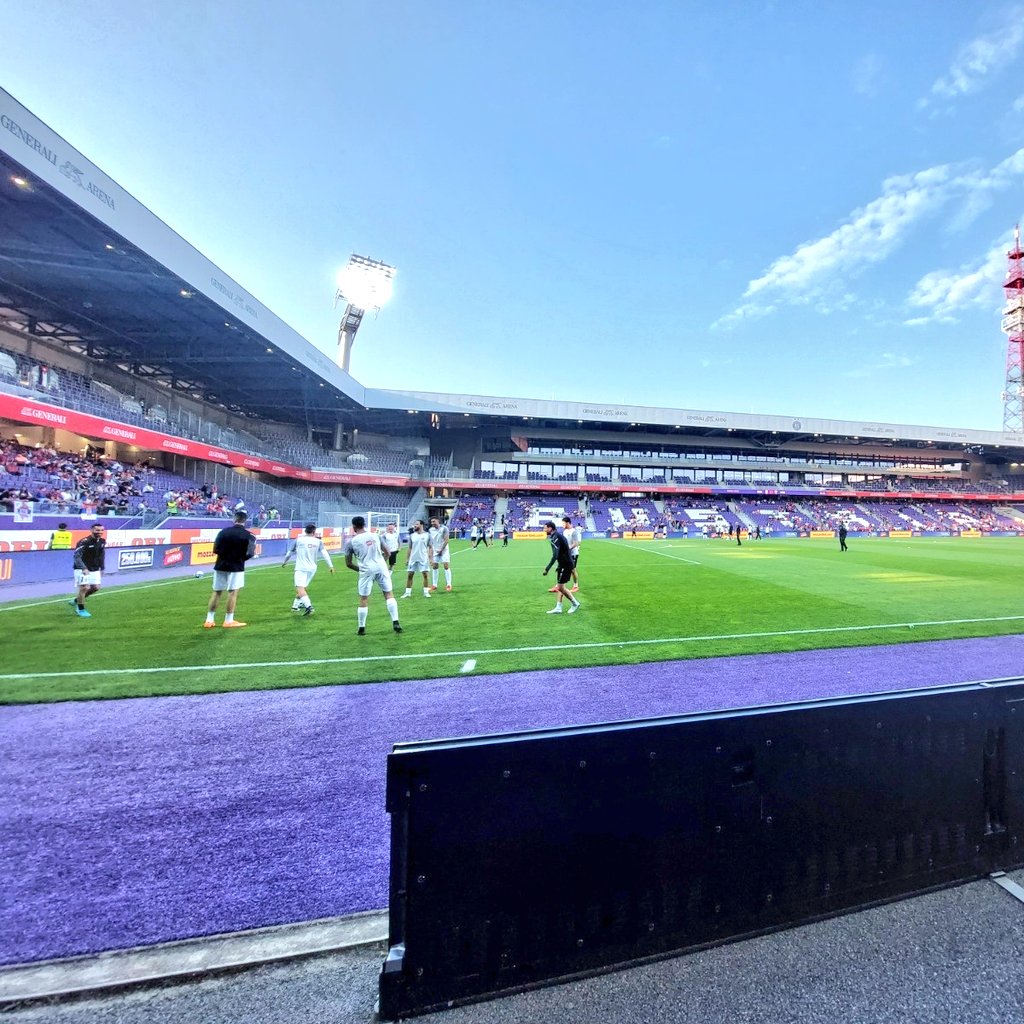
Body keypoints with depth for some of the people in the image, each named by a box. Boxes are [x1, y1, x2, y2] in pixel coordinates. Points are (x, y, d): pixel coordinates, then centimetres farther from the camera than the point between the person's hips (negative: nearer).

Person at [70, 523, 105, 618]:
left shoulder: (102, 541, 3)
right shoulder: (84, 542, -19)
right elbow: (77, 556, -23)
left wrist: (102, 568, 17)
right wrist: (84, 568, -34)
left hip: (95, 570, 7)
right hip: (82, 569, -6)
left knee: (96, 587, 5)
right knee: (84, 588, -9)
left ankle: (75, 600, 28)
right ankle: (81, 610, 6)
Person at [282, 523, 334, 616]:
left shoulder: (298, 540, 3)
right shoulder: (318, 541, 3)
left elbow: (290, 552, 13)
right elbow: (324, 553, -8)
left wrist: (284, 562, 30)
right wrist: (331, 566, -12)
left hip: (301, 568, -4)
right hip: (312, 569, 4)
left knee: (300, 588, -15)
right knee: (302, 587, 23)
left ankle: (308, 606, -34)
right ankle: (295, 605, 34)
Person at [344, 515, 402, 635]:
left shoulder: (351, 541, -1)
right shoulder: (375, 535, 8)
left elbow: (348, 564, 4)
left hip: (366, 570, -2)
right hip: (381, 566, 3)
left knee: (363, 599, 8)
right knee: (389, 594, 8)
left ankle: (361, 629, 17)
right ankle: (395, 622, 3)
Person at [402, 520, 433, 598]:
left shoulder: (427, 535, -1)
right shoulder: (412, 535, 6)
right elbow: (410, 548, 11)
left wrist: (430, 558, -5)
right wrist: (407, 559, 6)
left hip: (424, 558, -3)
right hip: (413, 558, 3)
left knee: (425, 574, -2)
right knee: (409, 575, 2)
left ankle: (426, 592, 8)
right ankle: (407, 592, 11)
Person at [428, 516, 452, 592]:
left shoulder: (444, 528, -9)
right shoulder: (430, 530, 4)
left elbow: (446, 540, -11)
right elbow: (430, 542, 9)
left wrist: (441, 550, -14)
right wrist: (430, 553, 3)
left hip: (444, 550, -4)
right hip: (435, 551, 4)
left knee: (446, 566, -7)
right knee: (434, 567, 4)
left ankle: (448, 585, -2)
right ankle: (434, 585, 13)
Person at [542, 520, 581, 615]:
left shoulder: (555, 538, -18)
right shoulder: (558, 535, 13)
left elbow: (555, 555, -27)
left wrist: (547, 568, -26)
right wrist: (559, 566, 24)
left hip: (565, 564, -10)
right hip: (565, 564, 10)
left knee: (560, 587, -3)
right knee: (560, 587, 11)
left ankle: (575, 604, 10)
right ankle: (558, 608, 15)